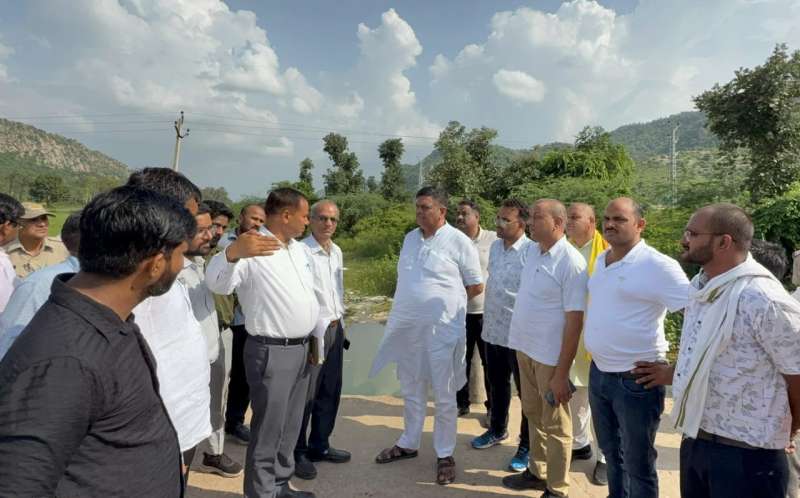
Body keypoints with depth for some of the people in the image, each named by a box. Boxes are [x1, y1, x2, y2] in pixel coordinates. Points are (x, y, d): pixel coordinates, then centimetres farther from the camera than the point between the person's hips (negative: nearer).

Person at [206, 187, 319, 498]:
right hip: (272, 352, -8)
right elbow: (217, 283, -30)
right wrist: (232, 252, -50)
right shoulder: (252, 249, -15)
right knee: (268, 428, 3)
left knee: (290, 426, 19)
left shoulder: (301, 249, 11)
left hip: (301, 349, 8)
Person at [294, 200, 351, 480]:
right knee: (305, 394, 1)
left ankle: (319, 446, 30)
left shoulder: (337, 252, 11)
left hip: (335, 328, 8)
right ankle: (297, 453, 17)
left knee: (330, 392, 15)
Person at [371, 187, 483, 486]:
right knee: (411, 391, 19)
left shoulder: (459, 242, -10)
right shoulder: (410, 238, 8)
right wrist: (414, 303, 10)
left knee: (444, 396, 7)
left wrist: (445, 301, 2)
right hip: (407, 327, 6)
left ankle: (445, 455, 22)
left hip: (442, 330, -5)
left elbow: (476, 286, -4)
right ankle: (408, 444, 35)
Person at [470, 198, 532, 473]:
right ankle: (497, 430, 42)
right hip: (493, 329, 7)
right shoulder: (495, 246, 6)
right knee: (497, 384, 22)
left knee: (527, 391, 9)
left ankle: (527, 446, 24)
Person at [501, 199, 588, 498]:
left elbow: (574, 321, -19)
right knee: (533, 414, 21)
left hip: (551, 356, -7)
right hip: (525, 348, 7)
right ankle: (537, 472, 40)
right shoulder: (533, 250, 4)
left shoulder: (571, 262, -19)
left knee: (554, 425, 9)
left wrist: (561, 373, -19)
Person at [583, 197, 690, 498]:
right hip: (598, 372, 7)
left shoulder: (656, 265, -17)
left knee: (638, 463, 9)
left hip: (635, 378, -7)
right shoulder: (601, 260, 6)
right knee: (611, 451, 24)